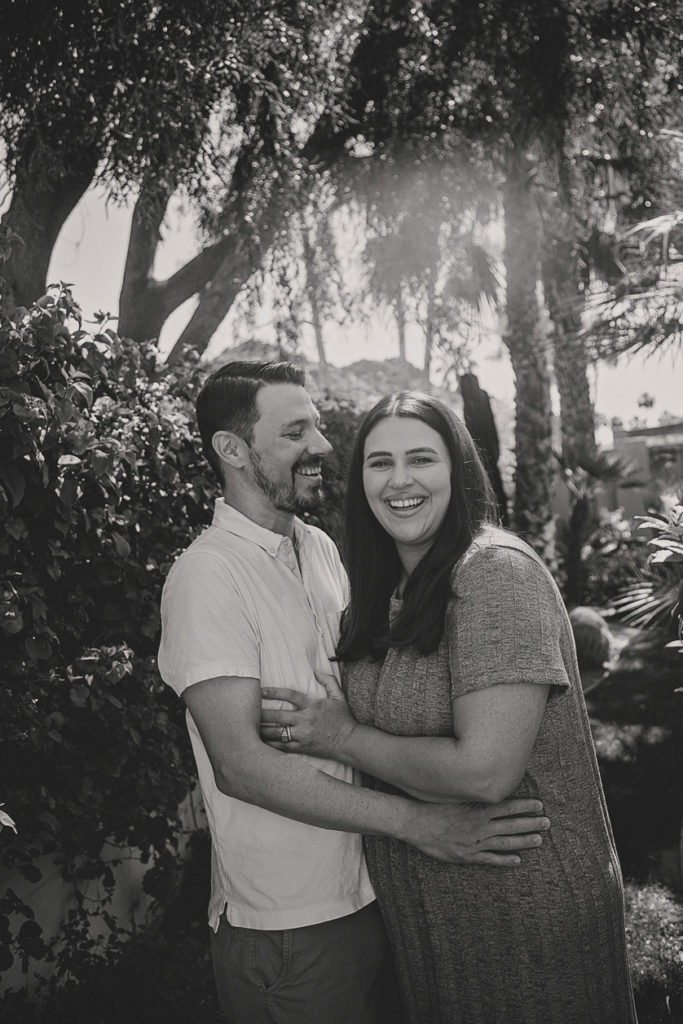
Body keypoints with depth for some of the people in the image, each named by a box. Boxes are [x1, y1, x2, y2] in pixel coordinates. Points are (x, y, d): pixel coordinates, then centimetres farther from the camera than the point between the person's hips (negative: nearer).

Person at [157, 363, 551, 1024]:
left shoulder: (320, 548, 8)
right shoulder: (208, 575, -18)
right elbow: (241, 764, -24)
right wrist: (416, 823, -25)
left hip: (370, 892, 7)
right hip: (287, 926, -7)